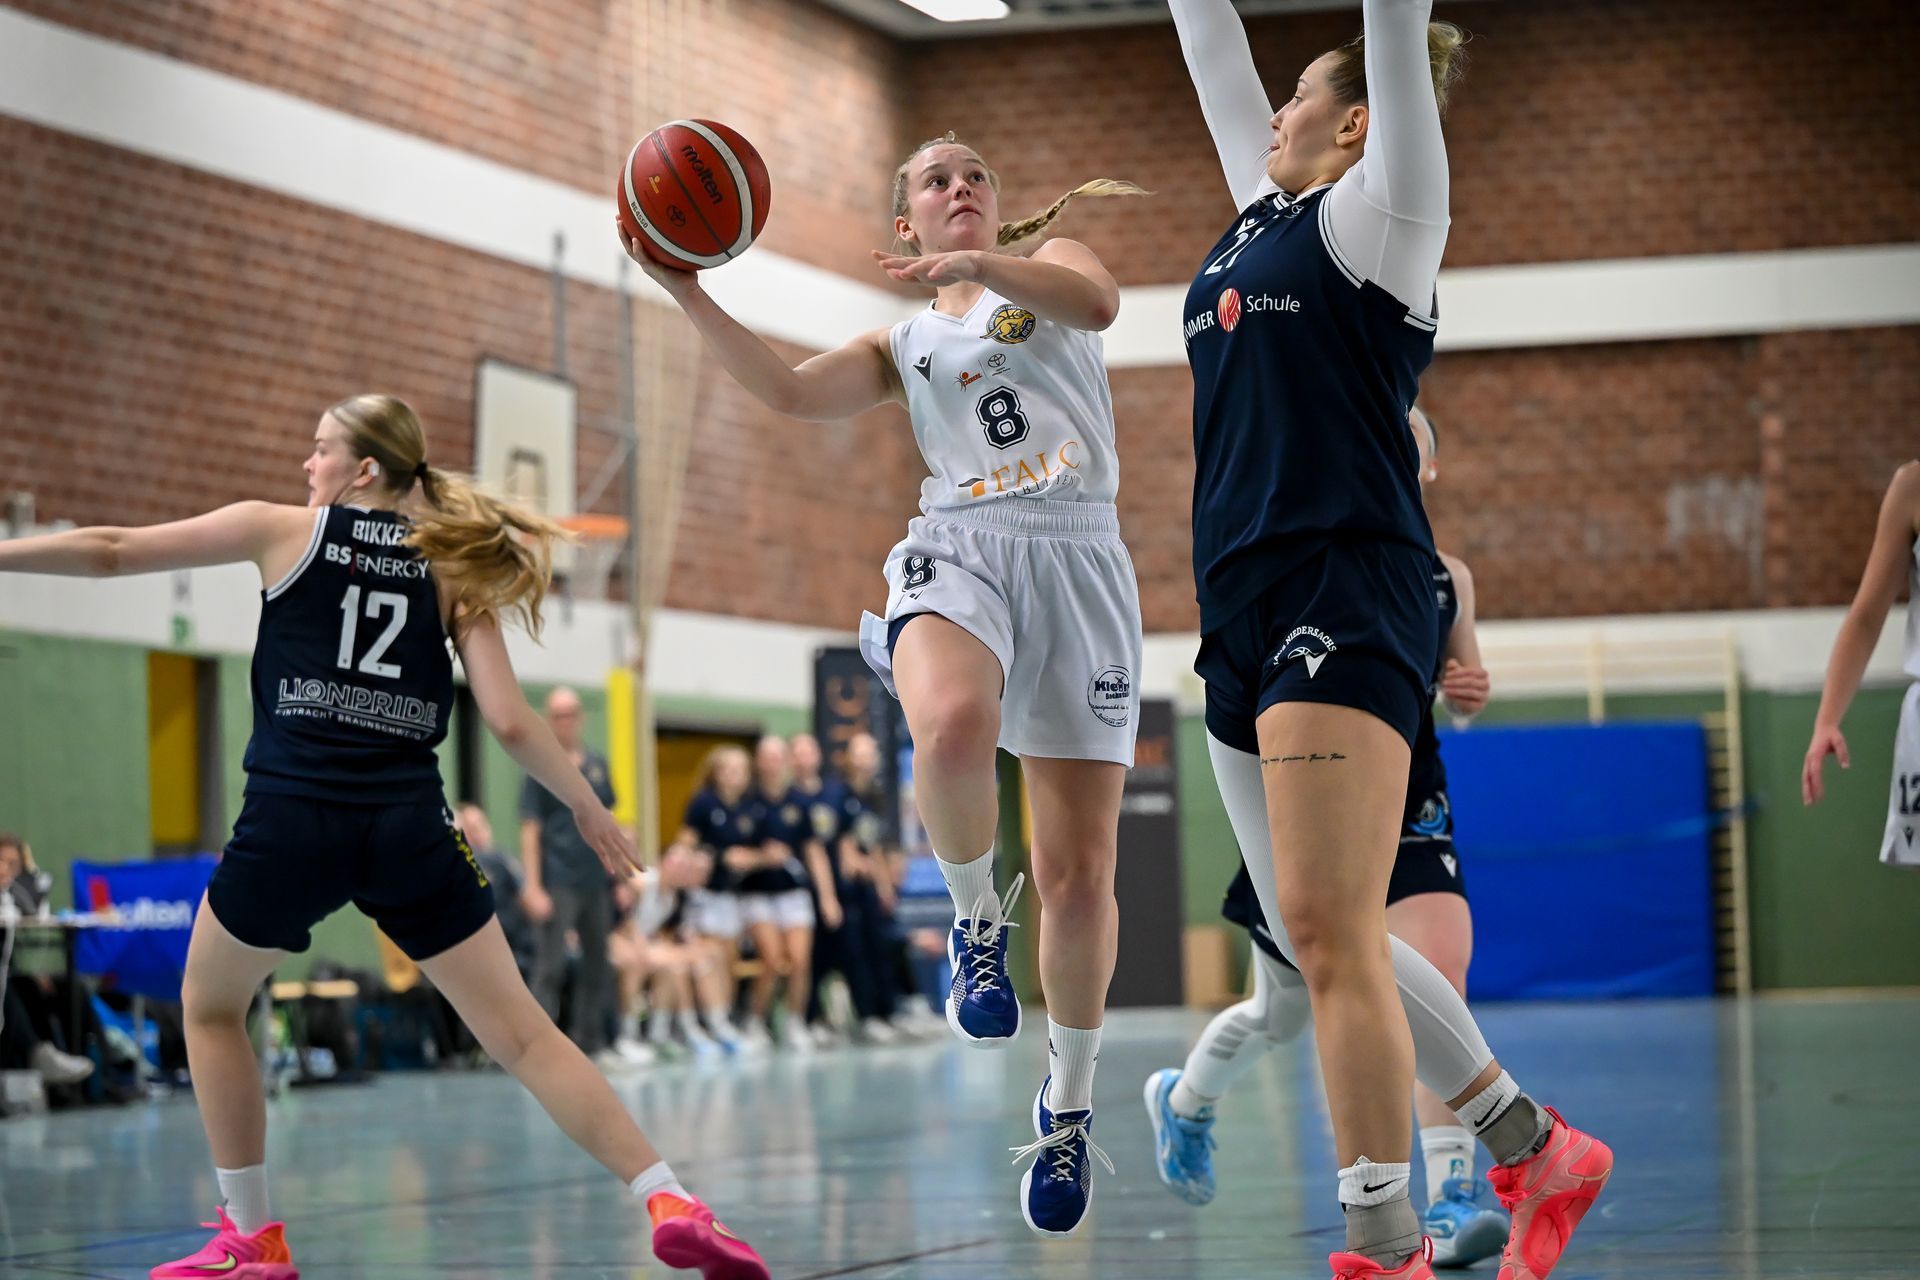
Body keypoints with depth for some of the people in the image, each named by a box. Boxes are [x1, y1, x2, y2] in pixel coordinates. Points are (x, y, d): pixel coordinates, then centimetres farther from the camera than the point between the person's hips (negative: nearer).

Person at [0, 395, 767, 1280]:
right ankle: (671, 1206, -6)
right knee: (521, 1034, 6)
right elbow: (508, 720, 4)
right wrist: (587, 807, 17)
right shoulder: (454, 571, 12)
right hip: (409, 826, 2)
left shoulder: (283, 532, 8)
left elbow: (112, 552, 6)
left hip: (291, 821, -2)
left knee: (210, 1004, 23)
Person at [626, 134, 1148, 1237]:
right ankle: (976, 915, -10)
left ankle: (1071, 1099, 18)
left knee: (1080, 874, -3)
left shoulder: (1048, 260, 18)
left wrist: (976, 263, -21)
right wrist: (688, 295, -3)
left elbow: (1098, 301, -8)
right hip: (961, 547, 0)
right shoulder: (901, 347, 23)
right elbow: (792, 392, 5)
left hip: (1080, 560, 0)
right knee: (953, 727, -39)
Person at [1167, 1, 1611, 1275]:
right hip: (1245, 605, 9)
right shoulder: (1267, 211, 22)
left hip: (1350, 595, -9)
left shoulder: (1378, 204, 2)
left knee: (1327, 928, -15)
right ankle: (1537, 1150, 22)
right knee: (1322, 938, 10)